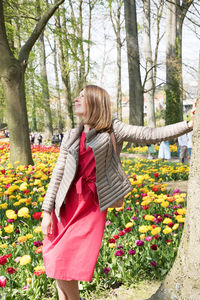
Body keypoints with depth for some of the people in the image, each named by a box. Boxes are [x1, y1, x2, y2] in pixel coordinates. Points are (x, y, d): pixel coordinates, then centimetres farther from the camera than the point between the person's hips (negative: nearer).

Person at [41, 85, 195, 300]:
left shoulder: (113, 130, 3)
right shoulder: (71, 136, 12)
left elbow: (150, 135, -2)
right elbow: (58, 174, 10)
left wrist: (189, 125, -9)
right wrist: (47, 211, 5)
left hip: (92, 206, -4)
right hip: (67, 204, 4)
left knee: (65, 263, -7)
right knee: (56, 260, 6)